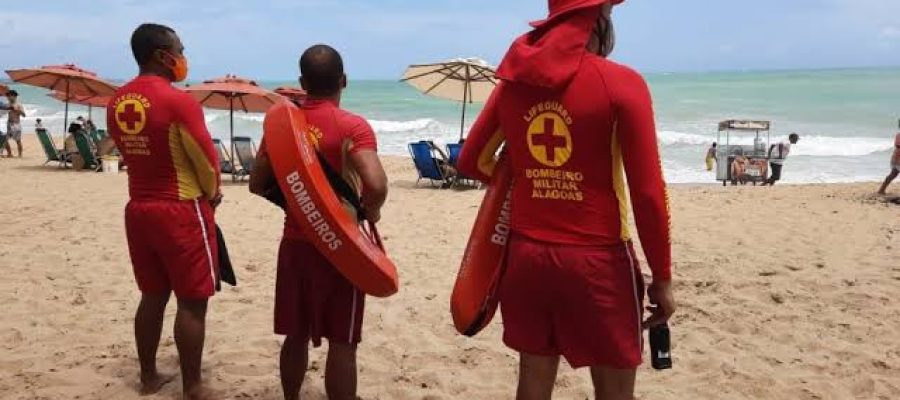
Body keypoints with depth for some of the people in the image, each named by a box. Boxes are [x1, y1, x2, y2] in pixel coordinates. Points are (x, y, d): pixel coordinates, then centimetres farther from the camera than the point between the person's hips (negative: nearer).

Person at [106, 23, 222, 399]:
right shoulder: (178, 101, -17)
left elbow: (132, 153, 11)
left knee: (152, 295, 18)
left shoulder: (117, 102, 5)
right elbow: (207, 160, -12)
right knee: (192, 302, 2)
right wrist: (212, 194, 8)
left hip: (138, 208, 7)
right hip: (181, 211, -7)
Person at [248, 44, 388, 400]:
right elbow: (376, 185, -28)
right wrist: (370, 211, -8)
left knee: (296, 335, 18)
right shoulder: (352, 126, -15)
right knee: (342, 343, 4)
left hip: (294, 244, 5)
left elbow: (258, 184, 8)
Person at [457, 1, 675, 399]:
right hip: (597, 259, -4)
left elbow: (473, 162, 13)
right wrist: (662, 277, -3)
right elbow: (648, 193, -12)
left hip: (527, 255, 5)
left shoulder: (514, 82, 3)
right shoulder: (621, 83, -11)